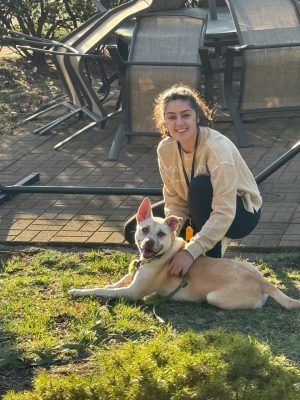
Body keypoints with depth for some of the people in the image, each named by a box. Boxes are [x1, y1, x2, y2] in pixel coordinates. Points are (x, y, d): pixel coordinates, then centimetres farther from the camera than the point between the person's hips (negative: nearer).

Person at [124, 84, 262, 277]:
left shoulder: (217, 147, -33)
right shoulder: (165, 149, -14)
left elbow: (224, 213, -37)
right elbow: (175, 201, -9)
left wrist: (191, 251, -43)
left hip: (240, 213, -6)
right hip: (198, 206, 6)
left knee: (200, 185, -37)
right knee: (134, 230, -6)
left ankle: (212, 260, -19)